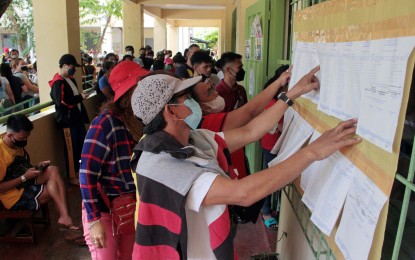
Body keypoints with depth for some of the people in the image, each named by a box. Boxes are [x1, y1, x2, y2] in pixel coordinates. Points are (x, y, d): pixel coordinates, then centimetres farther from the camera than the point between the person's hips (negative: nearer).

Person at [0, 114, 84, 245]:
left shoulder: (17, 145, 5)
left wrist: (36, 167, 0)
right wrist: (24, 178, -21)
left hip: (23, 185, 8)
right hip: (14, 197, -8)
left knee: (52, 170, -16)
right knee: (54, 187, -17)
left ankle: (64, 218, -20)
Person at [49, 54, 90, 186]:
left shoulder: (70, 79, 15)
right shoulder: (58, 83, -14)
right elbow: (61, 102, -24)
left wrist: (84, 115, 19)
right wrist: (80, 97, -17)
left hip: (77, 118, 9)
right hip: (67, 120, -9)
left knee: (82, 145, 15)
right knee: (71, 149, 0)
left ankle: (78, 170, 32)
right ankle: (72, 176, 13)